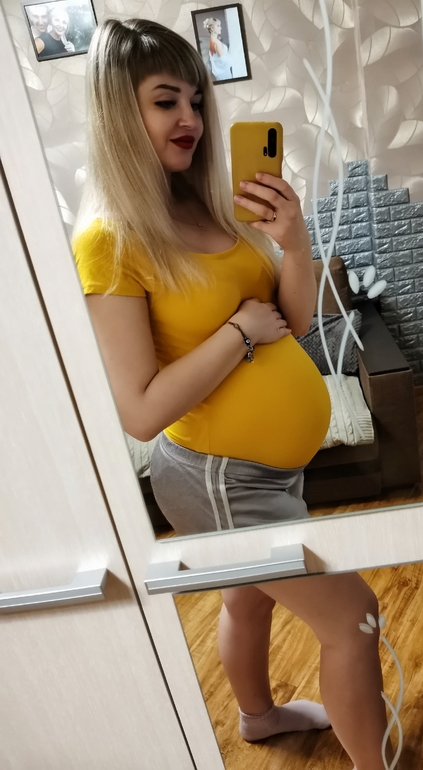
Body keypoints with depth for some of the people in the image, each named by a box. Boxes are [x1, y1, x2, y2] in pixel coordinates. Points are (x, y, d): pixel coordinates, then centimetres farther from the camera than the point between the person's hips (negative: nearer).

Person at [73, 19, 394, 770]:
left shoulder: (206, 202, 0)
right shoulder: (108, 241, -19)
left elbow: (294, 319, 3)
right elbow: (142, 412, -24)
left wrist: (294, 242, -15)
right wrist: (240, 329, -20)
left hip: (269, 462, 7)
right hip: (222, 477, -7)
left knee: (249, 596, 28)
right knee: (352, 618, 3)